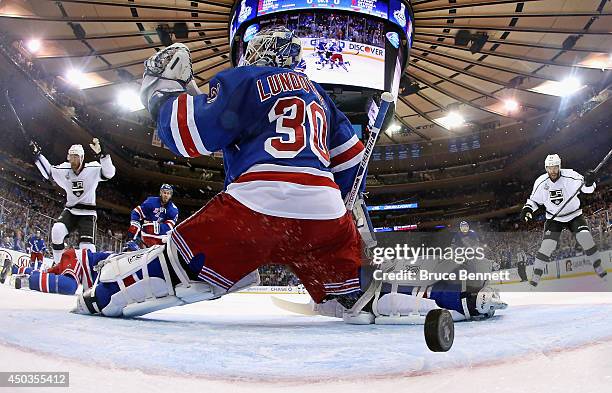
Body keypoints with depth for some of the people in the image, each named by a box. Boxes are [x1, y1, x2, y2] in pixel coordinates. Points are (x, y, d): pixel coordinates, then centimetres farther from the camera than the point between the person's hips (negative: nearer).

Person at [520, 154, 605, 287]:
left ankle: (598, 267, 8)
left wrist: (589, 182, -40)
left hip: (574, 215, 0)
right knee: (548, 244, -12)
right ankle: (536, 274, -1)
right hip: (554, 218, 0)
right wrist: (527, 209, -14)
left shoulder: (570, 176, -18)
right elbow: (534, 200, 3)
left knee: (585, 238, -15)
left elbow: (587, 188, -18)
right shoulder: (541, 182, -12)